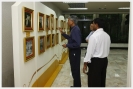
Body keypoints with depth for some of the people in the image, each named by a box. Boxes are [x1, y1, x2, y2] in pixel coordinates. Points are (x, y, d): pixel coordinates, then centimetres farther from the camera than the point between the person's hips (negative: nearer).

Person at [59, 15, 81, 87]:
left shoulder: (76, 29, -23)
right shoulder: (74, 29, 8)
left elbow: (77, 44, -29)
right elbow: (71, 38, 21)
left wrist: (67, 45, -19)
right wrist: (63, 33, 17)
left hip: (75, 52, -10)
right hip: (73, 51, 10)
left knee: (75, 70, 4)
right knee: (74, 69, 20)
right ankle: (76, 85, 34)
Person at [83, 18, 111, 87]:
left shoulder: (94, 36, -18)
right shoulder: (107, 35, 5)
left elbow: (90, 51, -18)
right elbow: (108, 49, 12)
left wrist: (85, 63, -12)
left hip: (95, 61, -8)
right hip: (104, 60, 8)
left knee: (94, 82, 3)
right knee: (102, 80, 18)